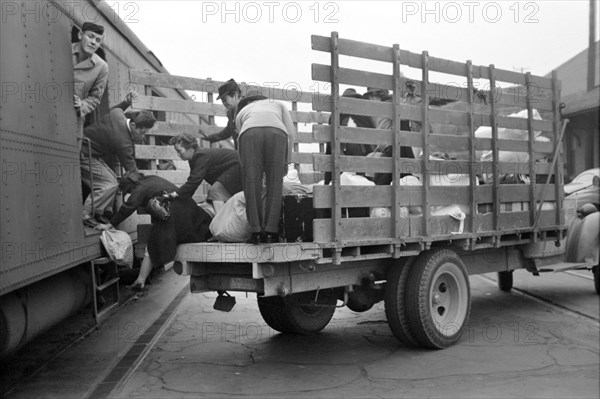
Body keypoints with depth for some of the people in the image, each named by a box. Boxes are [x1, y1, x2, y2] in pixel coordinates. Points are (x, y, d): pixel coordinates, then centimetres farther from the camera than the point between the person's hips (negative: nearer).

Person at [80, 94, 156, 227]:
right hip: (83, 155, -10)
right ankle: (85, 215, -9)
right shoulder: (124, 143, -28)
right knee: (109, 184, -16)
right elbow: (131, 169, -18)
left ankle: (97, 213, 12)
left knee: (112, 178, 7)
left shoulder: (117, 113, -9)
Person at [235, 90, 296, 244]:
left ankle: (256, 232, -2)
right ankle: (270, 232, -1)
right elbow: (291, 132, 24)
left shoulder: (241, 112, 41)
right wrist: (287, 161, 30)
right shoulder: (279, 104, 41)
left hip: (250, 134, 0)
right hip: (277, 133, 0)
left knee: (252, 184, 4)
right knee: (274, 185, 4)